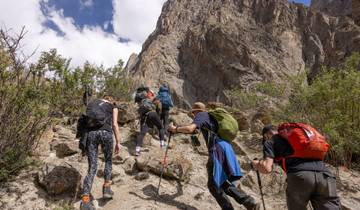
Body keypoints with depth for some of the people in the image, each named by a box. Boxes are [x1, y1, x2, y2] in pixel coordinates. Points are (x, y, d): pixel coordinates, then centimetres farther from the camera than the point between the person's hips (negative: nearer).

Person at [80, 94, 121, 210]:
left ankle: (85, 200, -2)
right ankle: (106, 188, 16)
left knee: (92, 167, 6)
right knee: (108, 160, 23)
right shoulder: (113, 107, 16)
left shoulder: (91, 104, 25)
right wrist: (118, 142, 6)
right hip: (105, 132, -2)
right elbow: (114, 124, 5)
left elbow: (86, 121, 18)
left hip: (90, 133, 2)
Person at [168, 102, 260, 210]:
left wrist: (175, 129, 0)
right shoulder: (211, 116, 27)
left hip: (218, 149, -9)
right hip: (225, 147, 9)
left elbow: (190, 129, -15)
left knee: (213, 185, 2)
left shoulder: (201, 115, 3)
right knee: (224, 183, 14)